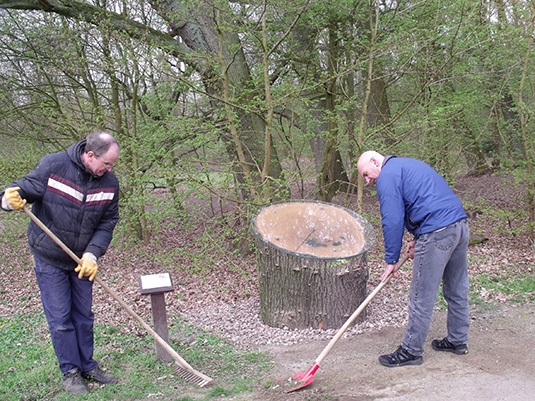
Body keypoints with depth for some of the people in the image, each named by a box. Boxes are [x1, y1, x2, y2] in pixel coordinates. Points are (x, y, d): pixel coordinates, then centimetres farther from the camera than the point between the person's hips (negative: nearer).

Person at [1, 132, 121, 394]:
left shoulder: (110, 182, -7)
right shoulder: (52, 165, -18)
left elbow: (107, 222, -4)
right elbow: (27, 186, -13)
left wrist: (92, 254, -16)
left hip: (82, 260, 4)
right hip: (49, 258, -4)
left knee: (83, 315, 13)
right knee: (60, 317, 1)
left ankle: (87, 366, 27)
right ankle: (70, 372, 15)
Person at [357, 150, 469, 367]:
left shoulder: (387, 175, -4)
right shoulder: (409, 165, 25)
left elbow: (392, 221, -10)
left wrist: (392, 260, -3)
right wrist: (418, 239, 20)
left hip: (438, 232, -10)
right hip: (460, 223, 10)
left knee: (422, 296, -1)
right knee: (457, 289, 19)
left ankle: (412, 351, 7)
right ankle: (458, 340, 31)